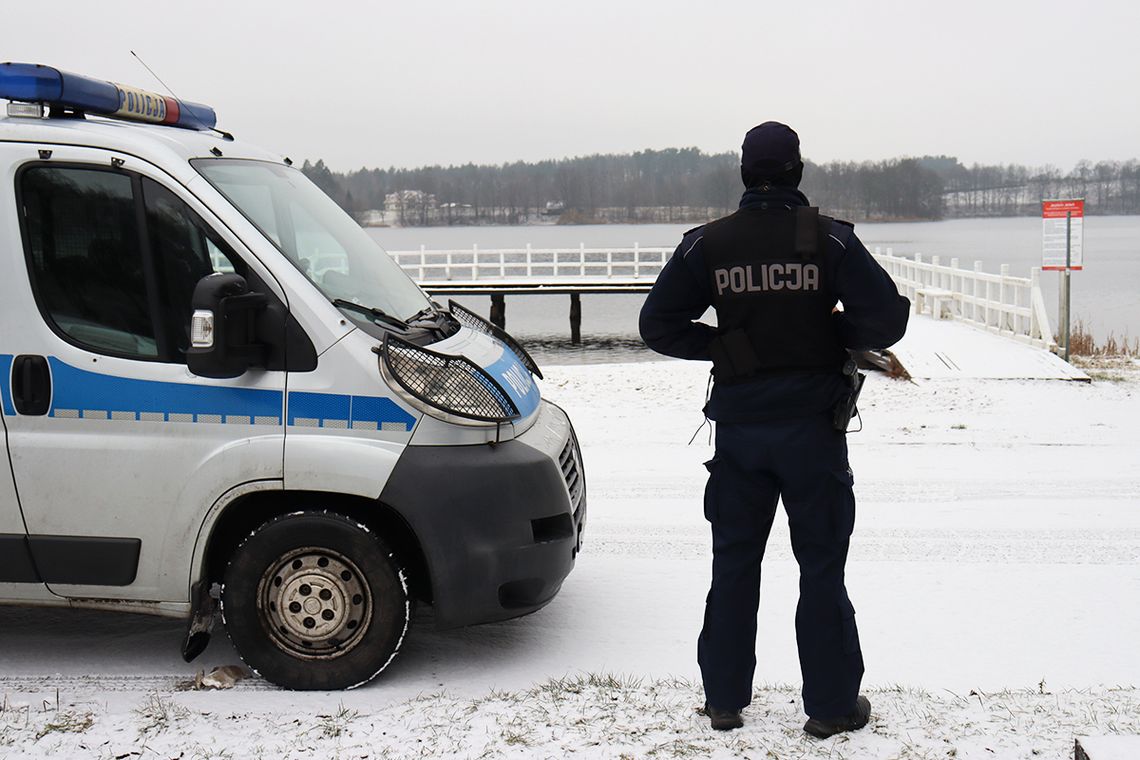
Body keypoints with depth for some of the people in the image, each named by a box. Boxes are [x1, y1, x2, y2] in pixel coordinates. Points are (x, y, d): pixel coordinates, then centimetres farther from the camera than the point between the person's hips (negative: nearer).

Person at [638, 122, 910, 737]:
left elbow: (658, 326, 2)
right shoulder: (829, 240, -7)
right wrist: (829, 334, 4)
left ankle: (724, 700, 21)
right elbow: (885, 319, -13)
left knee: (733, 565, 13)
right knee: (821, 566, 7)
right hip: (813, 426, -2)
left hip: (739, 427, 2)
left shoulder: (707, 244, -1)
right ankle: (832, 706, 14)